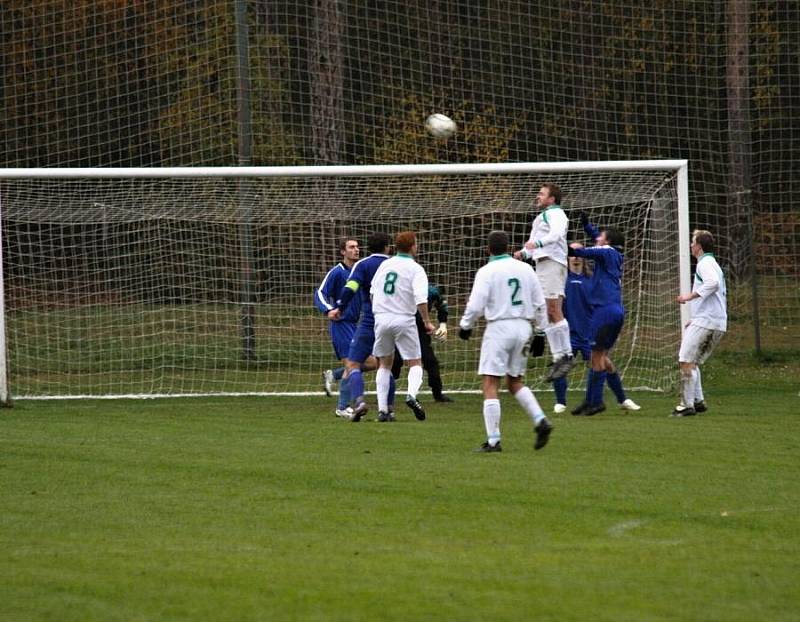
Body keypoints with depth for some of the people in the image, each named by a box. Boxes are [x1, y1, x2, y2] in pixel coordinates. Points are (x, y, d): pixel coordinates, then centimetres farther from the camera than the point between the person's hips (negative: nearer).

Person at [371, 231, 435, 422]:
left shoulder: (384, 265, 9)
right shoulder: (415, 269, -6)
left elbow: (373, 292, 15)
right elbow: (420, 298, -17)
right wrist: (427, 321, -10)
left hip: (381, 318, 4)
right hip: (404, 319, -4)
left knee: (384, 364, 14)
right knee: (415, 363, 6)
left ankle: (382, 408, 7)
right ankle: (412, 394, -23)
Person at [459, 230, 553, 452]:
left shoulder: (487, 271, -7)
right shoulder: (525, 269, 8)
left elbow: (476, 305, -11)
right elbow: (540, 304, 10)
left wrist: (465, 326, 6)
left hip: (499, 328, -5)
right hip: (523, 328, 5)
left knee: (490, 384, -2)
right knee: (515, 382, 20)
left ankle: (493, 440, -7)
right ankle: (540, 420, 0)